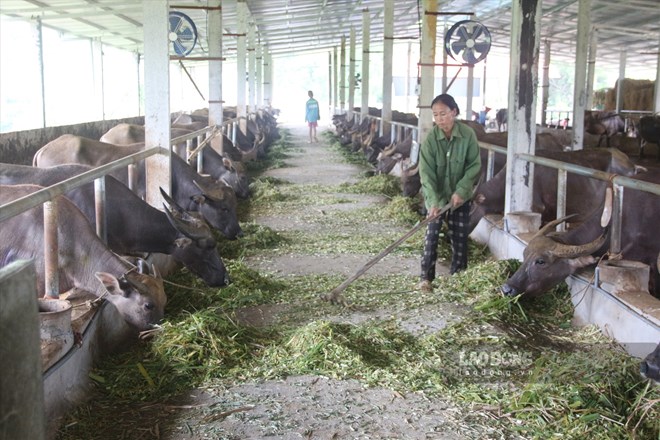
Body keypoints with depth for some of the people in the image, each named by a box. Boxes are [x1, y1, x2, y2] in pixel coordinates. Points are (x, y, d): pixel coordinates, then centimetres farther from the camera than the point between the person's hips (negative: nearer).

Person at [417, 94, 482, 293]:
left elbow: (474, 166, -9)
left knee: (459, 236, 7)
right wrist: (433, 200, -29)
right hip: (436, 195, -1)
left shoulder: (468, 134, -14)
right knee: (432, 234, -6)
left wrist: (461, 191, -18)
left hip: (461, 195, 1)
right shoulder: (431, 138, -16)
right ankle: (426, 277, 0)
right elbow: (426, 172, -19)